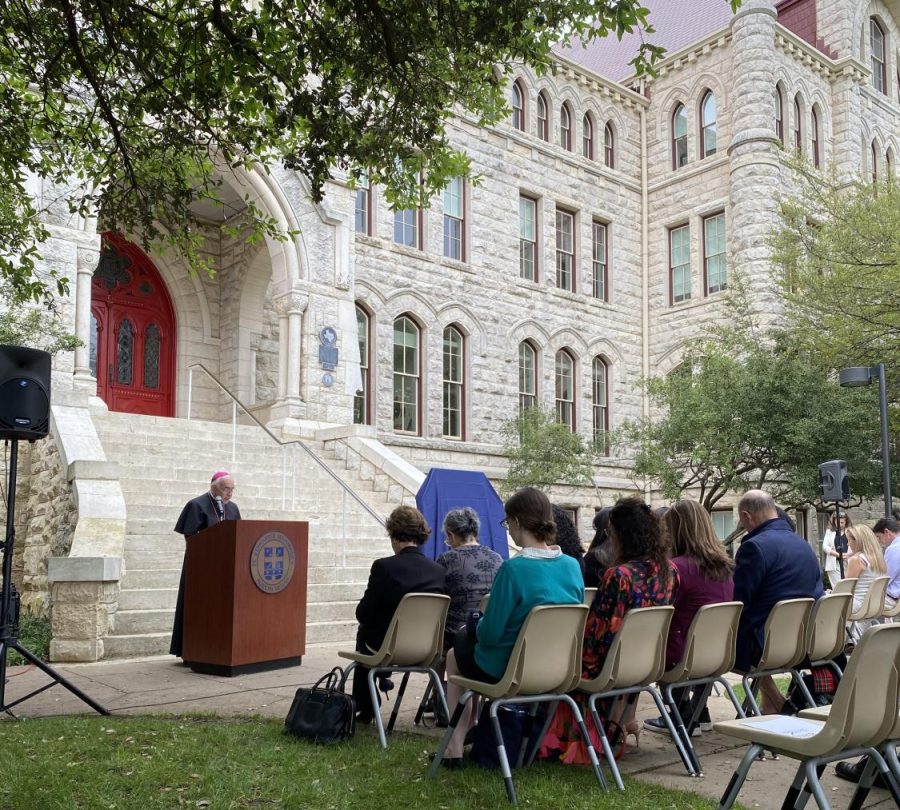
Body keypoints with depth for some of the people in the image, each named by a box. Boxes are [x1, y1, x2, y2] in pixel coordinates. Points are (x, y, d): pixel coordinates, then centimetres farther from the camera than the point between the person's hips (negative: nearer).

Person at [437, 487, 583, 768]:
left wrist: (477, 625, 3)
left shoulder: (514, 568, -25)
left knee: (455, 654, 27)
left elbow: (491, 633, -21)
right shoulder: (573, 566, -6)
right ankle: (472, 732, 42)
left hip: (508, 670, -6)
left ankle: (455, 747, 26)